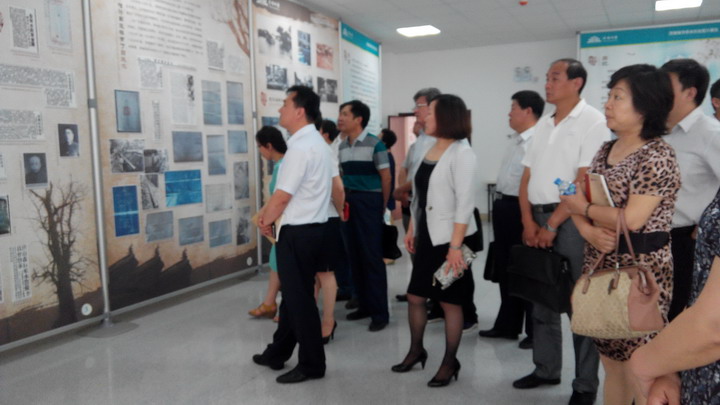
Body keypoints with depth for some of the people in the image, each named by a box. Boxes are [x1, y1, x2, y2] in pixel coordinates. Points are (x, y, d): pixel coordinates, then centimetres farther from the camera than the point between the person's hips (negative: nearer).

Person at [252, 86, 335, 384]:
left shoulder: (300, 147, -19)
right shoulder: (317, 143, 13)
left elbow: (282, 197, -18)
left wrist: (264, 221, -1)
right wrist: (268, 212, 11)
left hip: (298, 234, -10)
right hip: (312, 228, 10)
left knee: (299, 299, 3)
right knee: (293, 294, 19)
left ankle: (312, 364, 17)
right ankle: (278, 353, 34)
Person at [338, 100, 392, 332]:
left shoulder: (375, 144, -9)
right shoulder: (342, 147, 10)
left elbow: (386, 177, -6)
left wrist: (382, 207, 0)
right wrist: (343, 200, 11)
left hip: (369, 202, -7)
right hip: (348, 203, 7)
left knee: (372, 257, -4)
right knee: (355, 256, 10)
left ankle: (380, 313, 5)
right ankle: (365, 305, 22)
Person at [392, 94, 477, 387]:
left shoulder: (461, 152, -13)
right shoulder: (430, 151, 11)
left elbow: (465, 203, -19)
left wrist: (455, 246, -23)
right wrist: (412, 230, 14)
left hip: (449, 239, -7)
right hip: (427, 237, 8)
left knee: (450, 302, 5)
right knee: (414, 296, 13)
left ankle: (450, 363, 20)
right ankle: (416, 351, 32)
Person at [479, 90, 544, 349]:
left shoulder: (536, 141, -18)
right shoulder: (516, 140, 15)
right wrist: (499, 204, 18)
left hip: (520, 209, -10)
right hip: (504, 207, 10)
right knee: (505, 269, 18)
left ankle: (535, 332, 20)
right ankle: (507, 325, 33)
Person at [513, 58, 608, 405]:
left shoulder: (592, 122, -7)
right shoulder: (543, 124, 14)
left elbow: (585, 182, -14)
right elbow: (527, 176, 11)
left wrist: (552, 225, -14)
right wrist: (528, 221, -1)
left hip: (571, 220, -7)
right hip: (537, 218, 7)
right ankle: (546, 369, 27)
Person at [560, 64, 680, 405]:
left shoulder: (657, 156, -14)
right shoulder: (606, 151, 10)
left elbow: (631, 220, -21)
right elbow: (579, 202, 8)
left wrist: (583, 208, -7)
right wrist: (589, 231, -12)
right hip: (600, 264, 8)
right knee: (611, 362, 17)